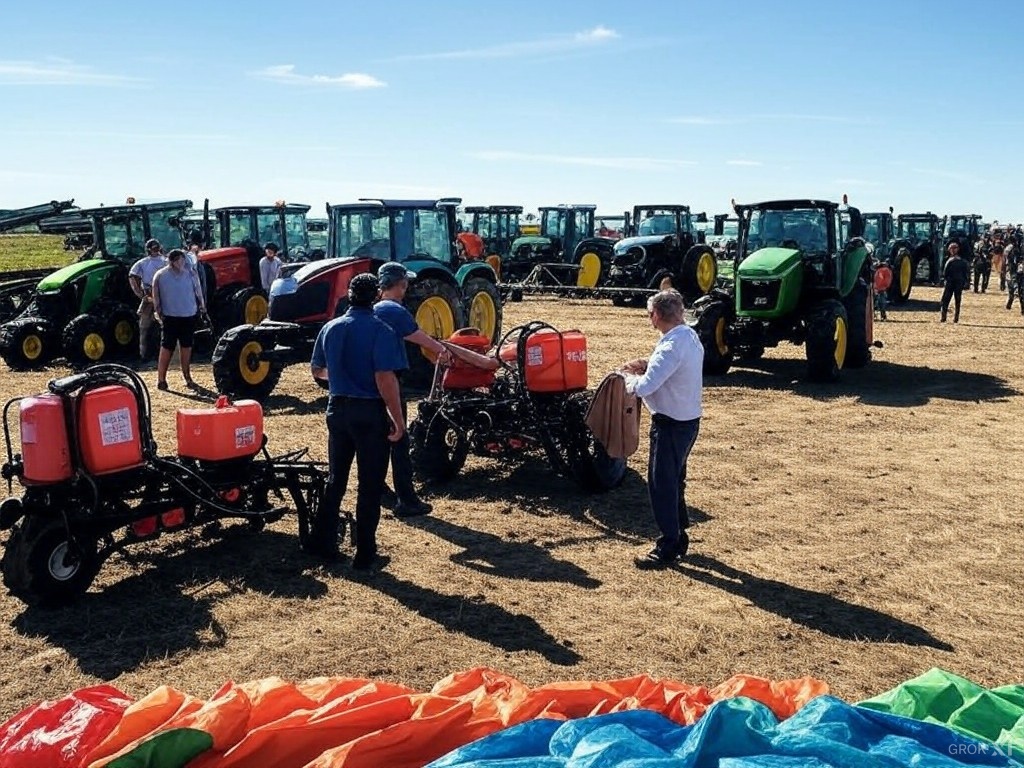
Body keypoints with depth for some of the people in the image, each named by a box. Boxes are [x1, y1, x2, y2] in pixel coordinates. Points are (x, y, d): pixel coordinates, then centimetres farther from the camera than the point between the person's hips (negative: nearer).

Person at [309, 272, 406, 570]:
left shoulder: (331, 328, 5)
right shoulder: (381, 331, -13)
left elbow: (317, 370, 17)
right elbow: (385, 380, -20)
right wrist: (398, 420, -14)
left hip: (338, 409, 5)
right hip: (370, 412, -5)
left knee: (336, 479, 19)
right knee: (370, 486, 4)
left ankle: (321, 542, 25)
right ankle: (365, 555, 11)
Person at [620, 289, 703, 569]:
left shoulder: (672, 346, -25)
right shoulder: (690, 336, 6)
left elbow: (644, 388, -30)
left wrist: (629, 379, -9)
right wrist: (648, 366, 5)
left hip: (671, 425, -10)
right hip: (689, 419, 10)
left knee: (662, 483, 2)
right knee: (674, 480, 21)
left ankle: (668, 547, 12)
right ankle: (679, 535, 34)